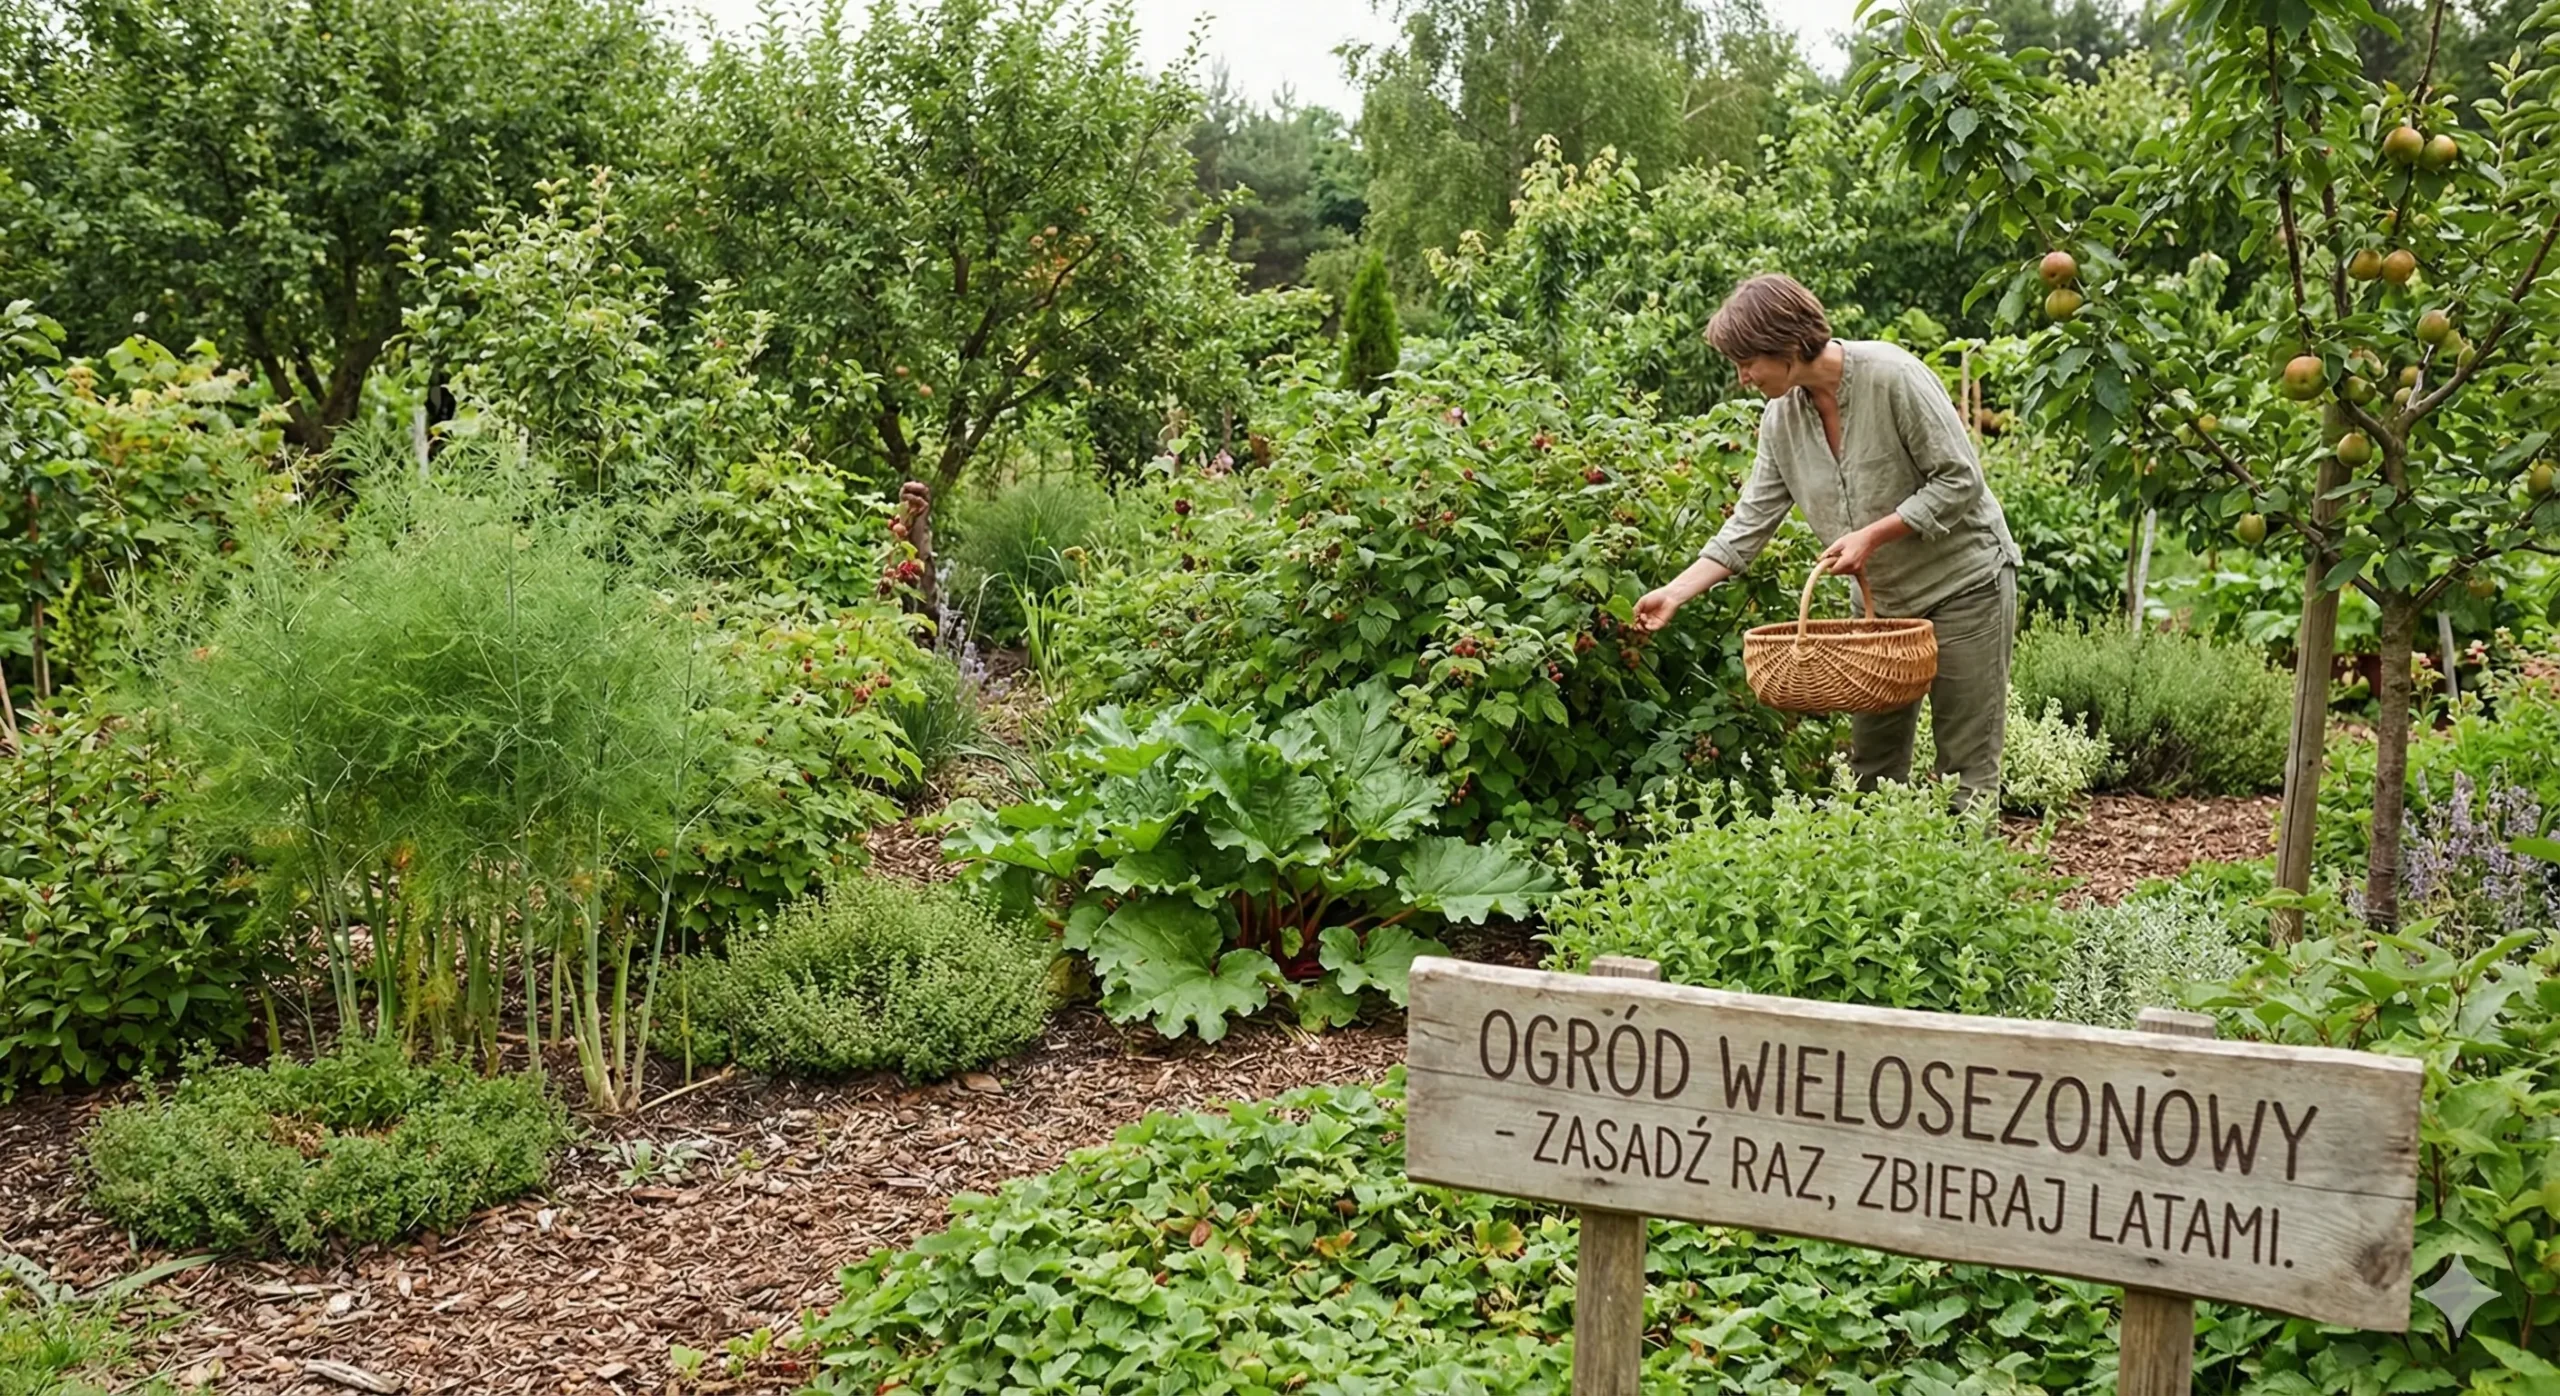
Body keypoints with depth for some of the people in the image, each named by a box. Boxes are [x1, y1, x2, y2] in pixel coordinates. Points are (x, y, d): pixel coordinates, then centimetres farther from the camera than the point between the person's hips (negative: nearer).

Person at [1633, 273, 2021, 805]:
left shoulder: (1890, 375, -20)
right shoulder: (1781, 420, -1)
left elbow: (1960, 480, -18)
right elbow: (1750, 523, 2)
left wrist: (1873, 535, -22)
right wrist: (1675, 592, -6)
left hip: (1964, 581, -6)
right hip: (1883, 596, 6)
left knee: (1966, 764, -1)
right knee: (1872, 764, 9)